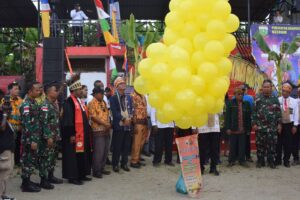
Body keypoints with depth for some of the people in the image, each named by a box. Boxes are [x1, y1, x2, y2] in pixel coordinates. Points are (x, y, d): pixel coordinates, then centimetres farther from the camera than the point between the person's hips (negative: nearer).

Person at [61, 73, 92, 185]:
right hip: (74, 134, -10)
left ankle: (81, 174, 24)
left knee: (82, 154, 14)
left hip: (82, 133, 10)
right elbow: (67, 119, -19)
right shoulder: (69, 102, -14)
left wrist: (87, 132, 18)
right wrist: (71, 134, -21)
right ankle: (72, 177, 6)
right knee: (73, 155, -2)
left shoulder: (79, 101, 14)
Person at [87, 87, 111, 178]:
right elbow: (93, 117, -15)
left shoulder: (103, 103, 16)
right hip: (98, 131, -8)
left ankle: (102, 168, 23)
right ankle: (96, 171, 5)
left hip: (106, 130, 8)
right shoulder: (92, 103, -8)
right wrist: (104, 124, -16)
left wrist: (108, 124, 3)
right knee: (98, 152, -5)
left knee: (106, 151, 11)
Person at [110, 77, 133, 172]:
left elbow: (131, 110, 13)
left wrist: (130, 118, -5)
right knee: (117, 146, 0)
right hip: (119, 125, -5)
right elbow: (114, 112, -11)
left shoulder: (129, 97, 15)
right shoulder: (113, 98, -2)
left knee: (126, 146, 8)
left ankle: (124, 163, 19)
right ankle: (115, 164, 11)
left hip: (128, 125, 5)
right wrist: (124, 119, -16)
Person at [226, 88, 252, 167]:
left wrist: (249, 128, 2)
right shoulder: (230, 103, -1)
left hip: (243, 129, 2)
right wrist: (228, 128, -9)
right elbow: (227, 116, -4)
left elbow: (249, 117, 6)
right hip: (233, 129, -2)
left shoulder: (246, 104, 6)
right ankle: (231, 160, 17)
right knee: (233, 145, 7)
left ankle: (242, 160, 17)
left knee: (242, 145, 7)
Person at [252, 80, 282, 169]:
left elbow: (278, 112, 7)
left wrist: (279, 124, 2)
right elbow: (254, 112, 0)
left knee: (272, 144, 3)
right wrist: (254, 123, -5)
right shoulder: (258, 99, 3)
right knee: (260, 144, 4)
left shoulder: (275, 99, 7)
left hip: (272, 127, 1)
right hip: (260, 126, -1)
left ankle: (271, 161, 14)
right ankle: (260, 161, 15)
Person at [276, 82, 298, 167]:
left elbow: (296, 114, 2)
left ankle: (286, 161, 15)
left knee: (288, 143, 4)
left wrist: (295, 125, -4)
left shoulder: (294, 101, 4)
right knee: (278, 143, 5)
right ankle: (278, 160, 16)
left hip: (289, 125, 1)